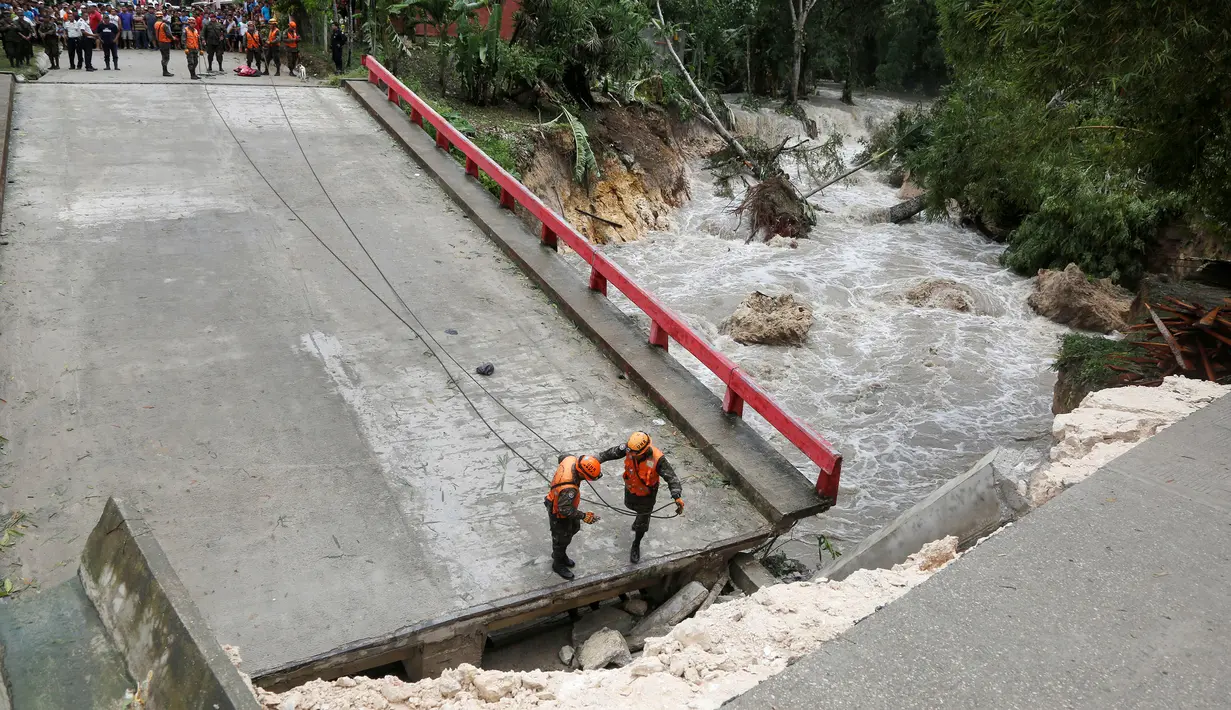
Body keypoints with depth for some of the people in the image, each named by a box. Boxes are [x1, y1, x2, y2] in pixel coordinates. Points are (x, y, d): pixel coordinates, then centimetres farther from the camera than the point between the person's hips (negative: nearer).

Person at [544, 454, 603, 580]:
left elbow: (562, 456, 0)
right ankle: (558, 564, 43)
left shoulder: (571, 459, -25)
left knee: (574, 527, 28)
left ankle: (559, 554, 52)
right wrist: (583, 516, -30)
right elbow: (564, 509, -36)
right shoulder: (569, 488, -46)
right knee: (562, 538, 16)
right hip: (559, 513, -8)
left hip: (559, 501, 8)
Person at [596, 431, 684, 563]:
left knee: (641, 523, 12)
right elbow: (612, 452, -11)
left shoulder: (657, 459, -39)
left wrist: (678, 497, -48)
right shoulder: (629, 448, -28)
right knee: (630, 505, 33)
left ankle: (636, 546, 39)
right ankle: (643, 515, 69)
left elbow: (671, 477, -37)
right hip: (631, 488, 4)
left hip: (647, 494, -4)